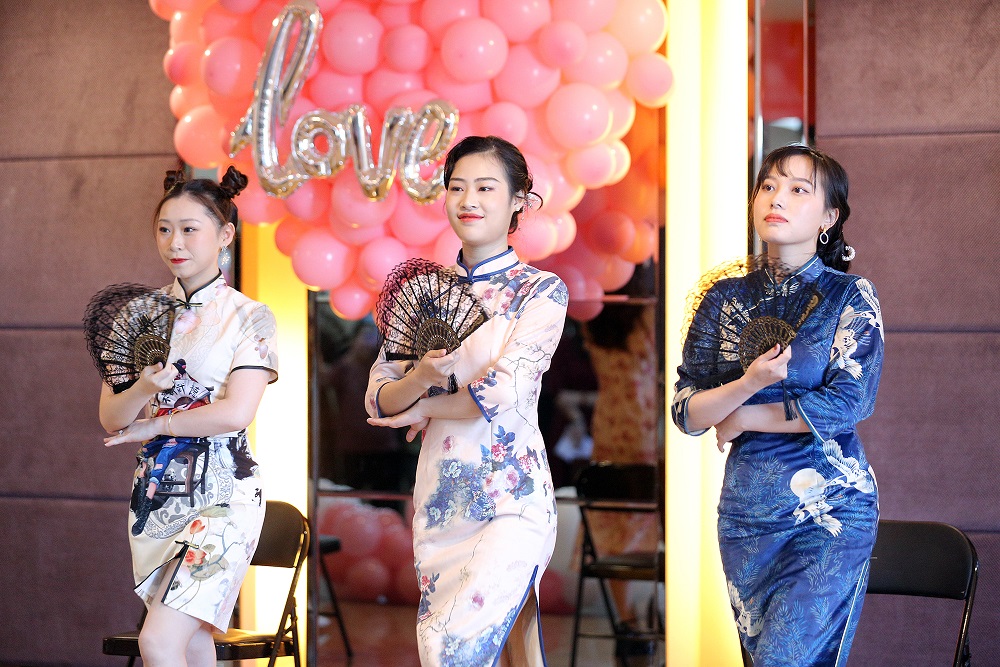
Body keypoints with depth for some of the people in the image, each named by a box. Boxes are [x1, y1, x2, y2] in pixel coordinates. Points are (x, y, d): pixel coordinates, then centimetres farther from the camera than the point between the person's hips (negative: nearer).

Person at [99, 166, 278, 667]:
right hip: (155, 492, 5)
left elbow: (235, 412, -15)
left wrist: (154, 424, -6)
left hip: (221, 495, -5)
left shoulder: (248, 318, -4)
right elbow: (110, 417, 2)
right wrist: (144, 388, -19)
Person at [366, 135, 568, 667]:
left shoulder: (541, 290, -3)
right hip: (438, 498, 5)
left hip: (510, 498, -5)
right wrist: (421, 376, -15)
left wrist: (419, 407, -2)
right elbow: (378, 398, 6)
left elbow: (501, 393, -15)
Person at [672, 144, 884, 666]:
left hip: (830, 513, -4)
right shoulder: (726, 298, 5)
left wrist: (741, 418, -8)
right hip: (745, 512, 4)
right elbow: (685, 412, -1)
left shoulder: (850, 297, -4)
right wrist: (749, 383, -20)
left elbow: (849, 402, -17)